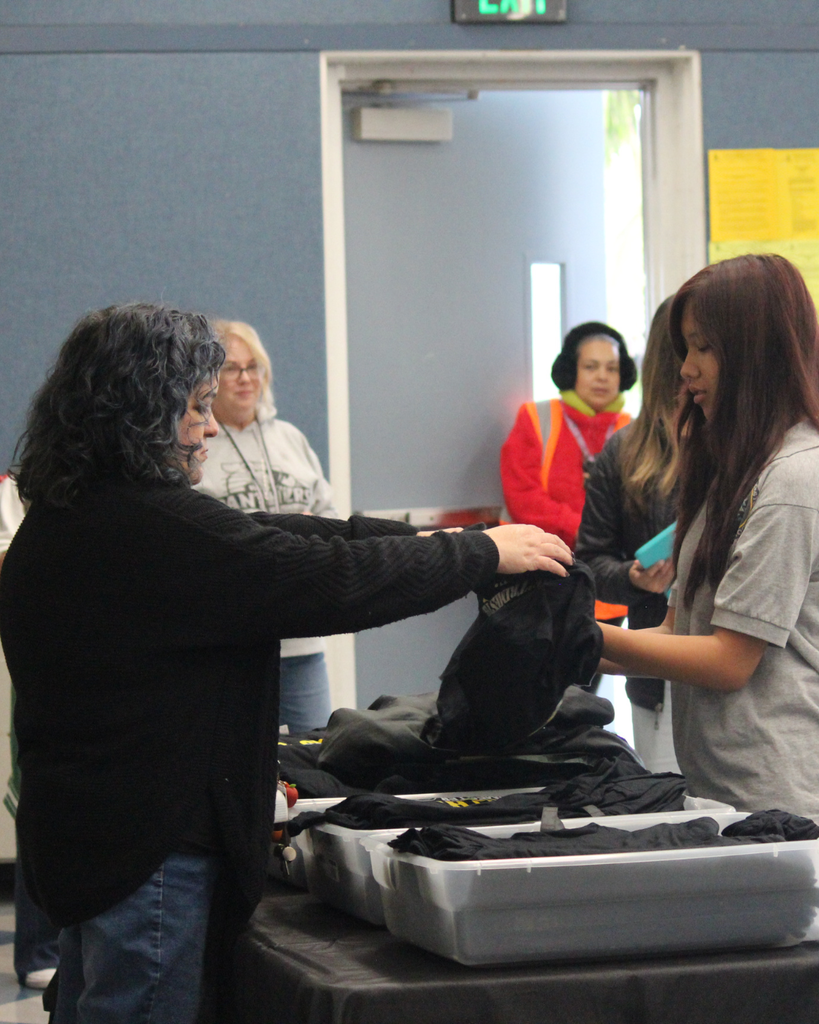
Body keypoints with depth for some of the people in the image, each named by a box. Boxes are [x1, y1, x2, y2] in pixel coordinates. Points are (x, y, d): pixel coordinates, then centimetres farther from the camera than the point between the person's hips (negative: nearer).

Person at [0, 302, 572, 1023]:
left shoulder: (67, 517, 10)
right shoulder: (154, 529, -22)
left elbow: (271, 538, 11)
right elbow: (333, 581, -19)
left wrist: (416, 539, 8)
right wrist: (485, 553, -6)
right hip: (149, 852, -10)